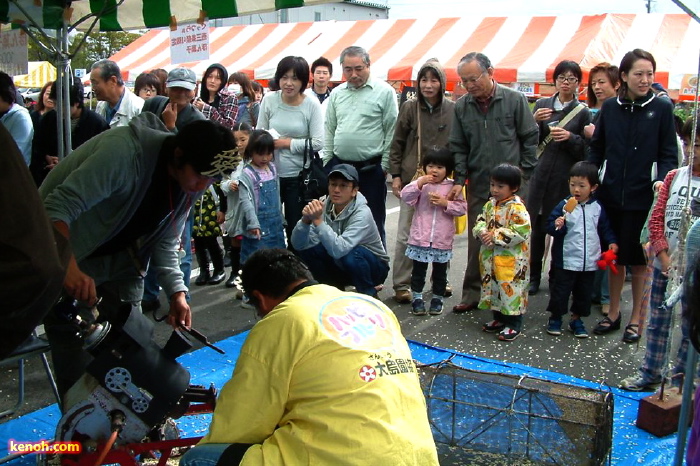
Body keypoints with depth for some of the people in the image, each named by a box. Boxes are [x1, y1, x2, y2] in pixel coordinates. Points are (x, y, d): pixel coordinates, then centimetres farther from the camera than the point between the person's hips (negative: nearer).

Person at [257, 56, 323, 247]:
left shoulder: (312, 105, -8)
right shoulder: (269, 100, -3)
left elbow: (318, 143, -12)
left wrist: (287, 143, -14)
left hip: (298, 175, -2)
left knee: (296, 227, 11)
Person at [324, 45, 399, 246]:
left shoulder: (384, 91, -4)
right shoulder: (337, 94, 10)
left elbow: (391, 132, -5)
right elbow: (329, 130, 15)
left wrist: (385, 165, -7)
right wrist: (327, 161, 10)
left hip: (370, 168, -4)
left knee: (373, 223, 4)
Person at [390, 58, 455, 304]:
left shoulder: (453, 110, 2)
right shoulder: (409, 108, 1)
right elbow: (397, 144, 5)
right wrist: (396, 175, 1)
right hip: (412, 179, -1)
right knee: (406, 234, 0)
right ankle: (401, 285, 10)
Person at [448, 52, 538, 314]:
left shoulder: (515, 100, -3)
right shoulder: (461, 107, 4)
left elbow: (530, 138, 2)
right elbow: (458, 147, 9)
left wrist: (524, 174, -1)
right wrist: (459, 179, -1)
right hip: (478, 187, 2)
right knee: (477, 242, 7)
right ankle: (472, 295, 17)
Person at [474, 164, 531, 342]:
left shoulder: (517, 207, -16)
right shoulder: (490, 204, 8)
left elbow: (521, 231, -23)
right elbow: (480, 221, 15)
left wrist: (495, 236, -20)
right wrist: (482, 232, -9)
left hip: (511, 260, -8)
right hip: (491, 258, 8)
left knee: (511, 288, -2)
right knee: (493, 286, 17)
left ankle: (514, 324, 11)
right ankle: (499, 318, 32)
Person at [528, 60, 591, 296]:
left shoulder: (583, 112, 4)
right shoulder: (542, 104, 10)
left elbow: (586, 150, 4)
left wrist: (571, 138, -14)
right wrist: (534, 121, -9)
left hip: (565, 178, -2)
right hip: (539, 174, 2)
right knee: (536, 227, 3)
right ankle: (534, 276, 15)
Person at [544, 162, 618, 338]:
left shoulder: (597, 208, 3)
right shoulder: (564, 206, -9)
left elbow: (604, 228, 16)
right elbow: (550, 227, -10)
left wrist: (611, 241, 4)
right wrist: (557, 226, -30)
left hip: (590, 262, 4)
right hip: (567, 260, -4)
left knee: (584, 293, 14)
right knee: (560, 291, 4)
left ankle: (576, 319, 29)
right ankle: (554, 317, 23)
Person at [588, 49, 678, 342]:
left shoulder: (661, 109, -2)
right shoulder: (609, 108, 5)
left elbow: (668, 155, -2)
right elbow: (597, 150, 10)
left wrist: (661, 180, -19)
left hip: (643, 197, -3)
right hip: (611, 195, 3)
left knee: (639, 260, 7)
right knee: (614, 257, 13)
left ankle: (636, 319, 21)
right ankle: (613, 313, 27)